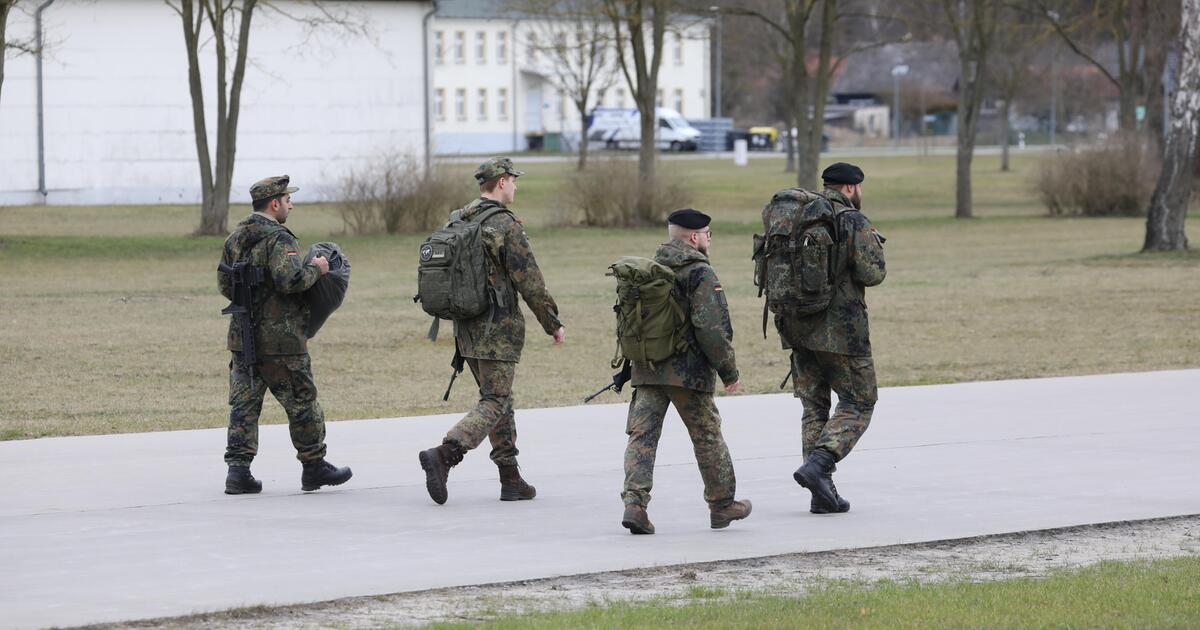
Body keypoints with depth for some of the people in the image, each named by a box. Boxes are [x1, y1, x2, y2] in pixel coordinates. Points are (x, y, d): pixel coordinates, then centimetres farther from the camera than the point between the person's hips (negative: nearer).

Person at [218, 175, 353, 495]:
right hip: (280, 339, -7)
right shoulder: (279, 239, -15)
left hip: (242, 336, 7)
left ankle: (238, 469, -3)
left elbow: (224, 284, 17)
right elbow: (290, 279, -28)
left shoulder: (235, 238, 10)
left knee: (244, 404, 6)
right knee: (302, 403, 7)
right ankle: (314, 466, 17)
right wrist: (315, 269, -11)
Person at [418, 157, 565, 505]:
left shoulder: (455, 222, 8)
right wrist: (554, 324, -3)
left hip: (465, 328, 8)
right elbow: (530, 282, -13)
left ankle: (511, 480, 15)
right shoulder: (506, 226, -14)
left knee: (497, 398, 15)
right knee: (494, 402, -5)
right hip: (498, 329, -8)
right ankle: (443, 455, -23)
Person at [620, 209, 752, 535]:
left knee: (642, 435, 1)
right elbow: (712, 328, -18)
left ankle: (634, 502, -16)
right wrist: (729, 371, -9)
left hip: (646, 370, 5)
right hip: (687, 371, -5)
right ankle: (722, 505, 22)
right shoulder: (700, 273, -11)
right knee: (708, 437, 11)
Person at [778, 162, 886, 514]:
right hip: (840, 329, -6)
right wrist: (874, 244, 3)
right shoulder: (855, 222, -10)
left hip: (799, 326, 6)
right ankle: (817, 466, -15)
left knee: (814, 408, 12)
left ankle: (823, 495, 8)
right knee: (858, 404, 5)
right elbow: (871, 273, -15)